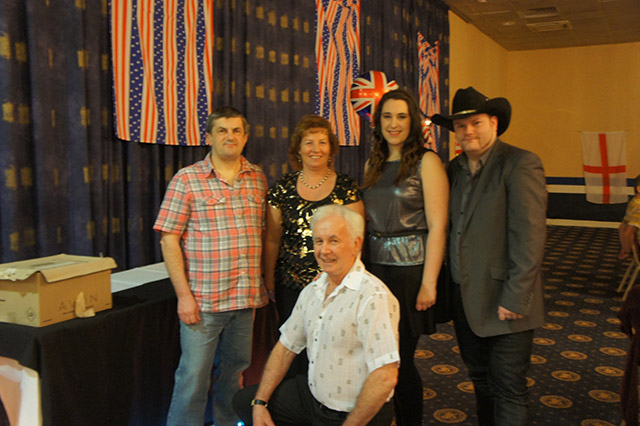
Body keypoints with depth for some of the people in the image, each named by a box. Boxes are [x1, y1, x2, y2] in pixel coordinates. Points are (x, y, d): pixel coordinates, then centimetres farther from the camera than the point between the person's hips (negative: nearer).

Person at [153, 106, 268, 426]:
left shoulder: (258, 179, 8)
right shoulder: (186, 180, -5)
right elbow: (169, 239, -7)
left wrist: (261, 287, 9)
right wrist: (184, 294, -12)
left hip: (246, 298, 4)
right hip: (202, 299, -4)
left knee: (234, 371, 18)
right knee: (193, 377, 2)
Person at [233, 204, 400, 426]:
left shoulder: (373, 298, -25)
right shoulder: (312, 290, 3)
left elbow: (385, 378, -29)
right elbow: (286, 347, 11)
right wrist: (260, 402, 4)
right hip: (312, 392, 8)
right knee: (244, 400, 13)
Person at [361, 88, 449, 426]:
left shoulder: (427, 162, -6)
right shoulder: (372, 164, 12)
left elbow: (437, 225, -11)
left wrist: (429, 283, -15)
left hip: (410, 270, -5)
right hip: (374, 268, 6)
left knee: (400, 359, 1)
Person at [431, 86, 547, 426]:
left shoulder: (520, 164, -12)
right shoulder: (455, 168, 10)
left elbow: (529, 236, -17)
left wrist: (515, 298, -20)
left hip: (503, 300, -7)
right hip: (465, 297, 7)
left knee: (508, 391, 3)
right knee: (481, 381, 20)